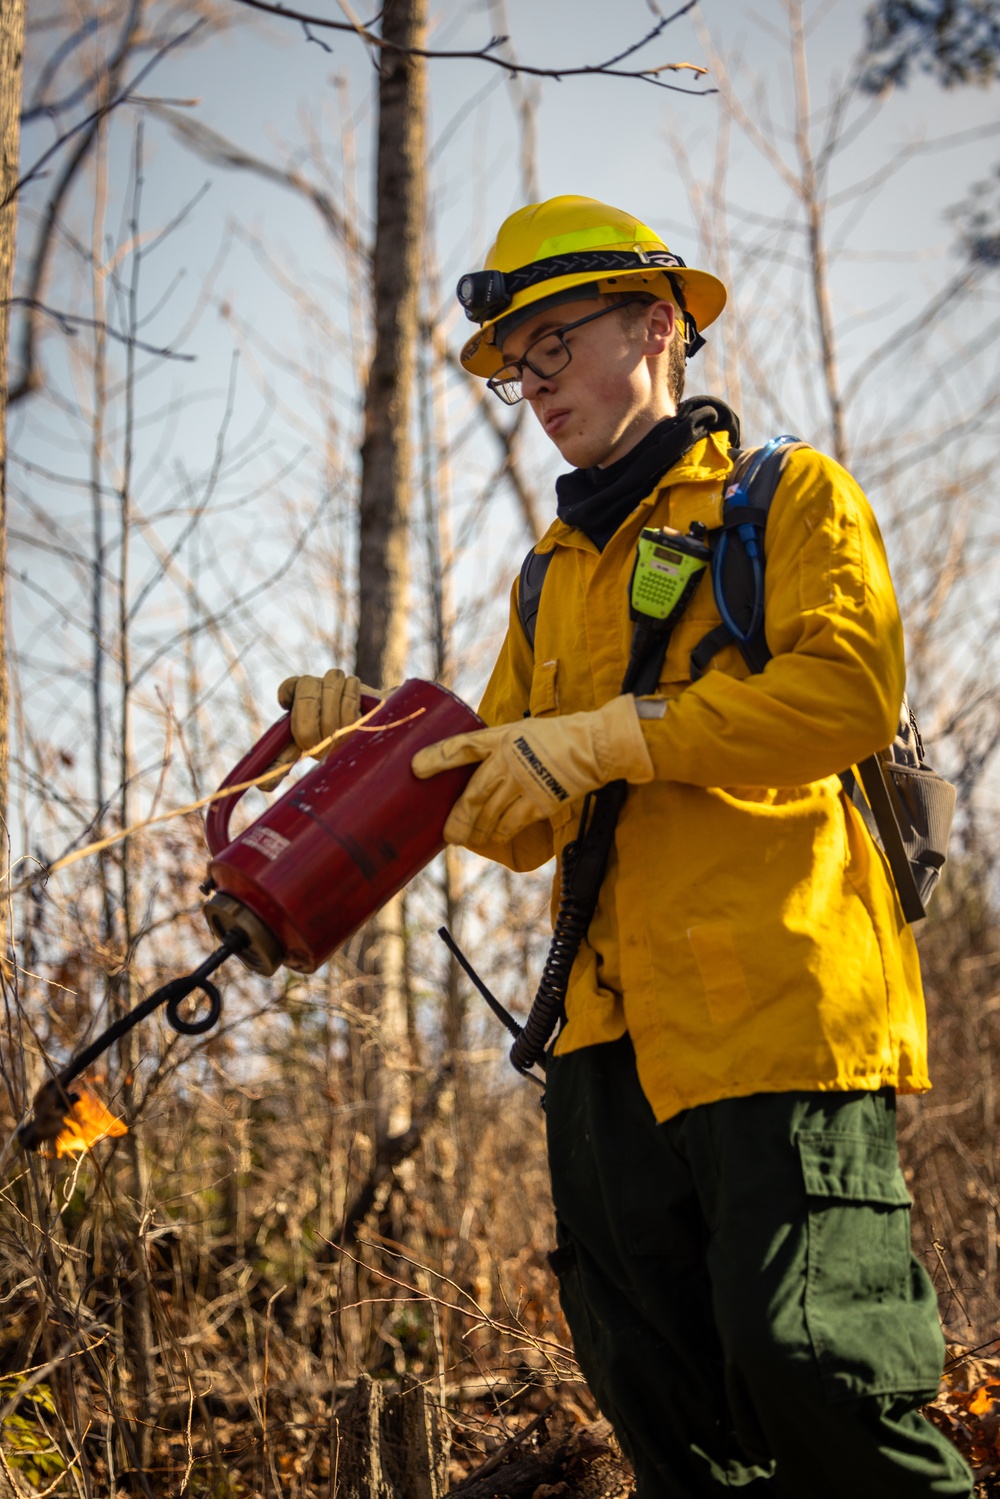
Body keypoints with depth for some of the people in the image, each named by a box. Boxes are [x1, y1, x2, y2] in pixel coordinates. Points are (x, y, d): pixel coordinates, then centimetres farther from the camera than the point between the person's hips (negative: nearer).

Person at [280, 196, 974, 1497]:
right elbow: (520, 823, 23)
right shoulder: (553, 575, 27)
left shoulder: (790, 493, 7)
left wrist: (605, 736, -14)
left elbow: (849, 686, -12)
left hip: (784, 1002, -7)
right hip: (615, 1038, 7)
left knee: (805, 1366, -15)